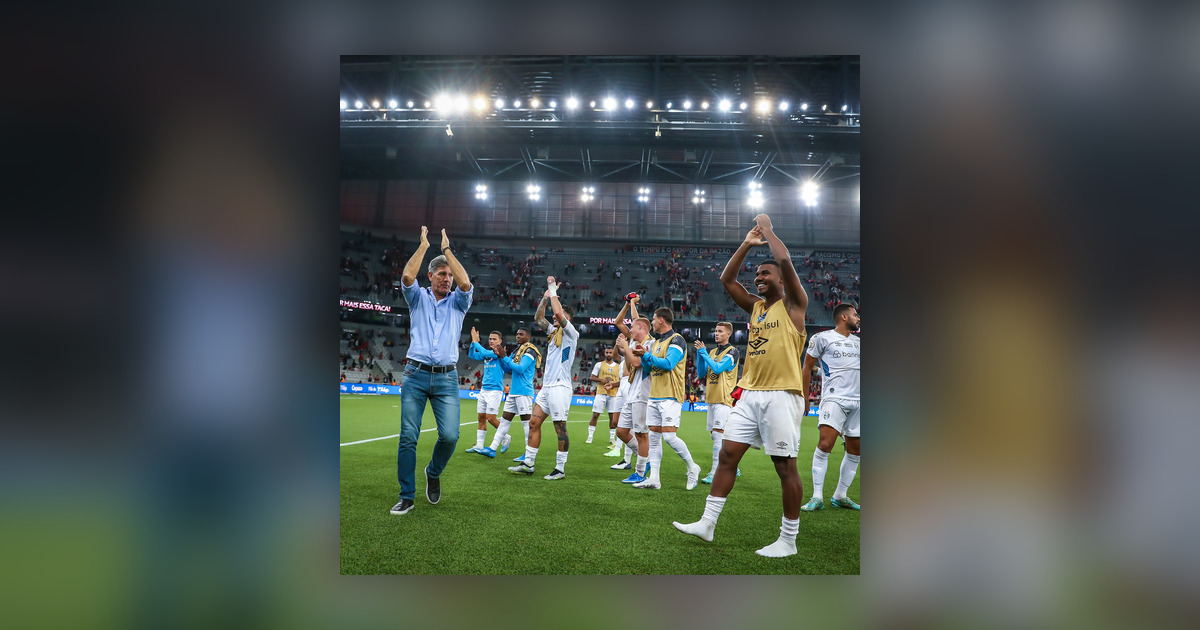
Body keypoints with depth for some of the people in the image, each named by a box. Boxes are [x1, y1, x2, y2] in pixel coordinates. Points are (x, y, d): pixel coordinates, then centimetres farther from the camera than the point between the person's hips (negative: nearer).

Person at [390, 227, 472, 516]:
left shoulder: (457, 302, 14)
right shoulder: (418, 297, 13)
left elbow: (465, 284, -7)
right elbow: (407, 277, -7)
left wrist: (447, 250, 0)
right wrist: (423, 245, 1)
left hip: (447, 378, 1)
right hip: (415, 374, 0)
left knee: (450, 435, -11)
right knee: (408, 437, -4)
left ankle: (434, 473, 19)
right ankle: (406, 496, 6)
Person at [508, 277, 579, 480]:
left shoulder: (571, 333, -7)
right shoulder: (554, 331, 17)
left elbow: (559, 313, -22)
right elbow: (538, 318, 21)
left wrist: (553, 292, -10)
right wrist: (545, 297, 10)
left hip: (559, 387, -8)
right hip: (546, 387, 8)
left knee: (560, 428, -4)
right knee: (534, 423, 6)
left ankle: (560, 469, 2)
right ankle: (528, 464, 11)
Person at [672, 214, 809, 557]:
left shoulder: (793, 304, 0)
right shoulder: (755, 306, 17)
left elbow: (785, 261, -14)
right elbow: (726, 280, 13)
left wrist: (767, 228, 0)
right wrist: (747, 244, 9)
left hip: (781, 395, -6)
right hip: (750, 394, 7)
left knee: (785, 466, -1)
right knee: (727, 454, 3)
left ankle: (788, 540, 9)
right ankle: (707, 523, 10)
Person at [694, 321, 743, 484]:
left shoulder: (732, 352, -6)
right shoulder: (713, 352, 17)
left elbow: (718, 368, -20)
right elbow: (701, 373, 13)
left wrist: (704, 353, -14)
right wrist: (699, 353, 2)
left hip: (724, 400, -8)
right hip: (712, 399, 8)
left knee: (718, 435, -14)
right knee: (716, 436, 11)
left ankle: (715, 473, -15)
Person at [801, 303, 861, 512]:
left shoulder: (857, 342, 18)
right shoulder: (822, 338, 1)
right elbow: (807, 367, 5)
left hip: (857, 401, 7)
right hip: (834, 398, -7)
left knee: (854, 449, 7)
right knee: (825, 444, -19)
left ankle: (840, 496, 19)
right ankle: (817, 497, -12)